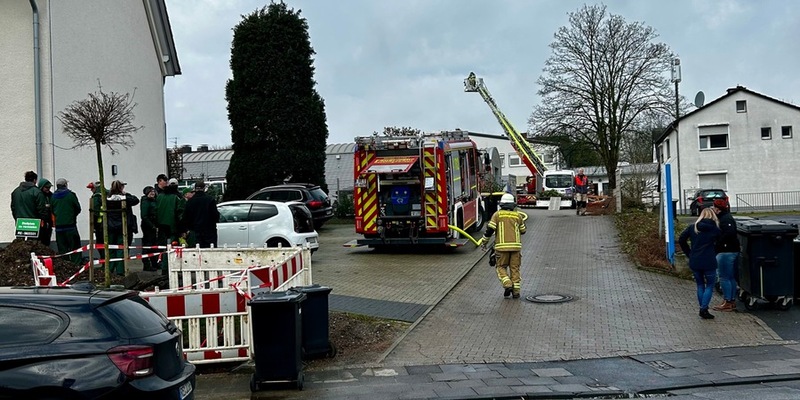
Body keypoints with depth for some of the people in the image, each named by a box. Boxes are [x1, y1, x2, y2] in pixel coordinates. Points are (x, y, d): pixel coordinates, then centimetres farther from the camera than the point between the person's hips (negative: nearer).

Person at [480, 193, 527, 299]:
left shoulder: (497, 214, 1)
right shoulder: (518, 215, 8)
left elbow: (490, 229, -5)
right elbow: (522, 231, 18)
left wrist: (484, 242, 5)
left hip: (502, 246, -2)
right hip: (515, 246, 2)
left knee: (501, 267, 9)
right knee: (515, 269, 8)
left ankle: (507, 285, -11)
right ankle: (516, 290, 4)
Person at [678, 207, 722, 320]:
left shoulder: (693, 227, 3)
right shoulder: (715, 229, -3)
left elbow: (681, 239, 3)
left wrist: (689, 253, 8)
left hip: (694, 262, 3)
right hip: (709, 262, -3)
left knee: (700, 285, 14)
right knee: (709, 286, 6)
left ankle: (702, 309, 14)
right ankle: (704, 309, -4)